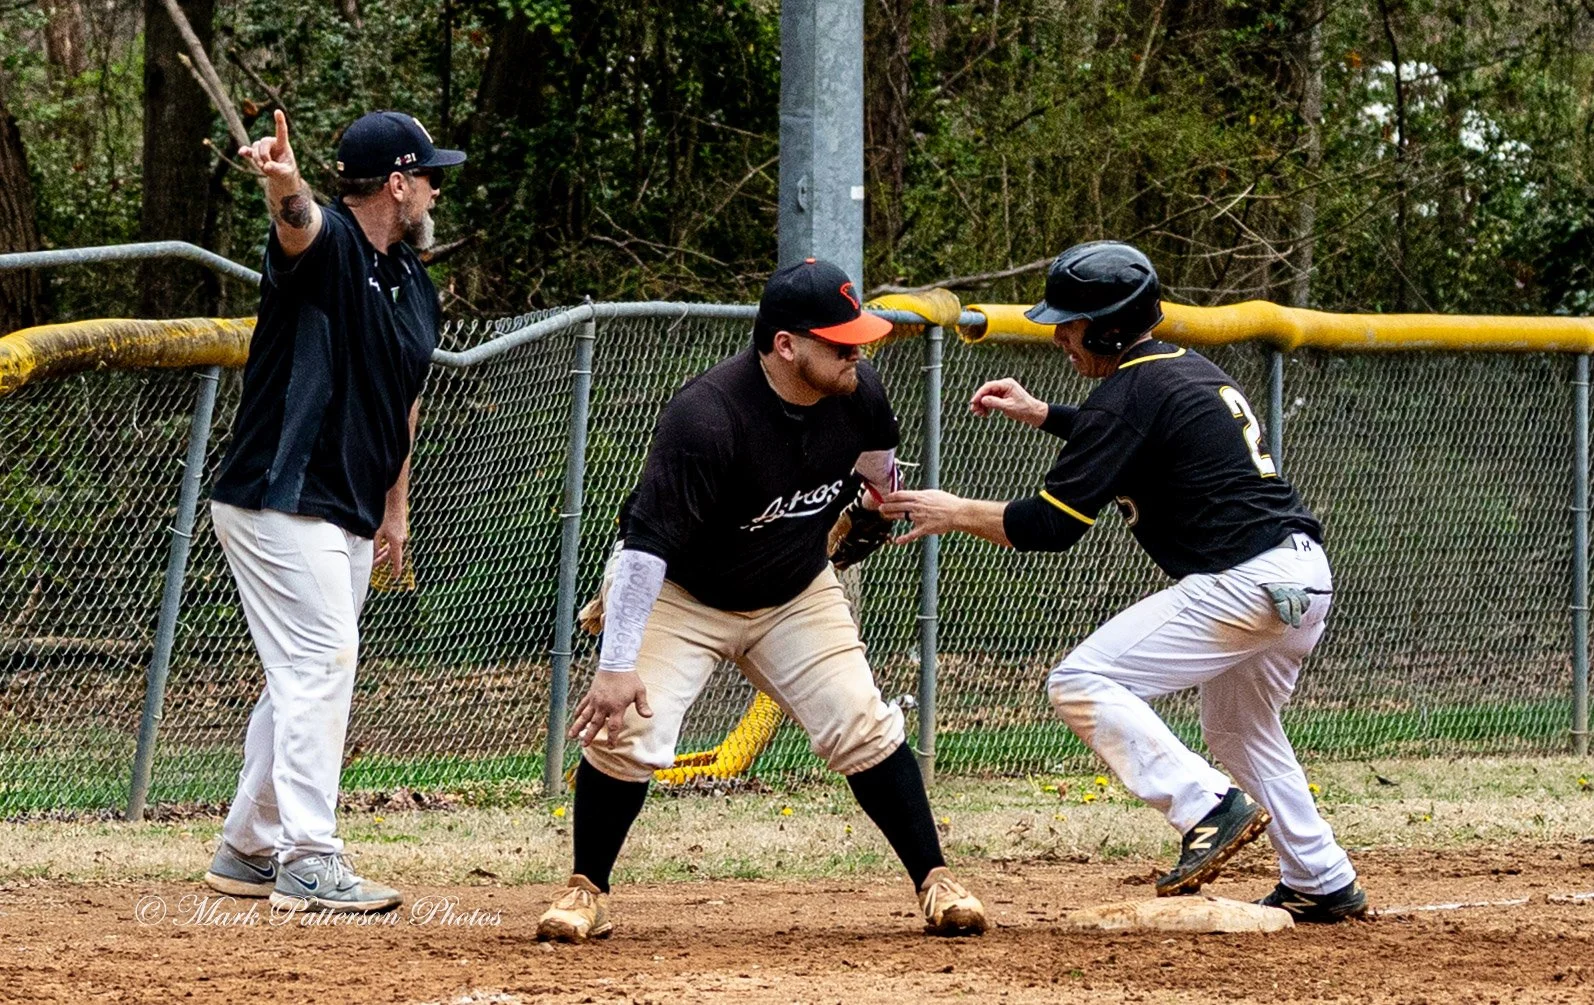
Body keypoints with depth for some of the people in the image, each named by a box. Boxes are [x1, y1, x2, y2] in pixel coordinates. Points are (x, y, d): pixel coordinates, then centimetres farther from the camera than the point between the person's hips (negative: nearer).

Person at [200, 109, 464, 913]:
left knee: (304, 679, 15)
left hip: (348, 514, 9)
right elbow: (298, 221, -38)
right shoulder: (325, 245, -13)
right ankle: (308, 864, -15)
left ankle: (248, 850, 26)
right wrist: (283, 183, -62)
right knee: (321, 664, -14)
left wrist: (394, 510, 22)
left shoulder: (416, 287, 13)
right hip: (280, 502, -9)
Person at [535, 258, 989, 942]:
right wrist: (615, 666, -39)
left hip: (796, 595, 5)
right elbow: (647, 544, -36)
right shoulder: (706, 416, -35)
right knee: (626, 728, -17)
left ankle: (935, 882, 6)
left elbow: (878, 472, 11)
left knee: (865, 727, -5)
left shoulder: (859, 393, -16)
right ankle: (586, 894, 1)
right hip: (680, 595, -4)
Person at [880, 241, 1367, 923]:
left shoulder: (1131, 392, -10)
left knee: (1082, 683, -10)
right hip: (1308, 578, 10)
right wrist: (1040, 414, 37)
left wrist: (954, 513, -2)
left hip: (1243, 582, -10)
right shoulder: (1192, 369, 18)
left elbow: (1052, 525, -13)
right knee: (1238, 727, 30)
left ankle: (1208, 808, -17)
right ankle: (1322, 885, 30)